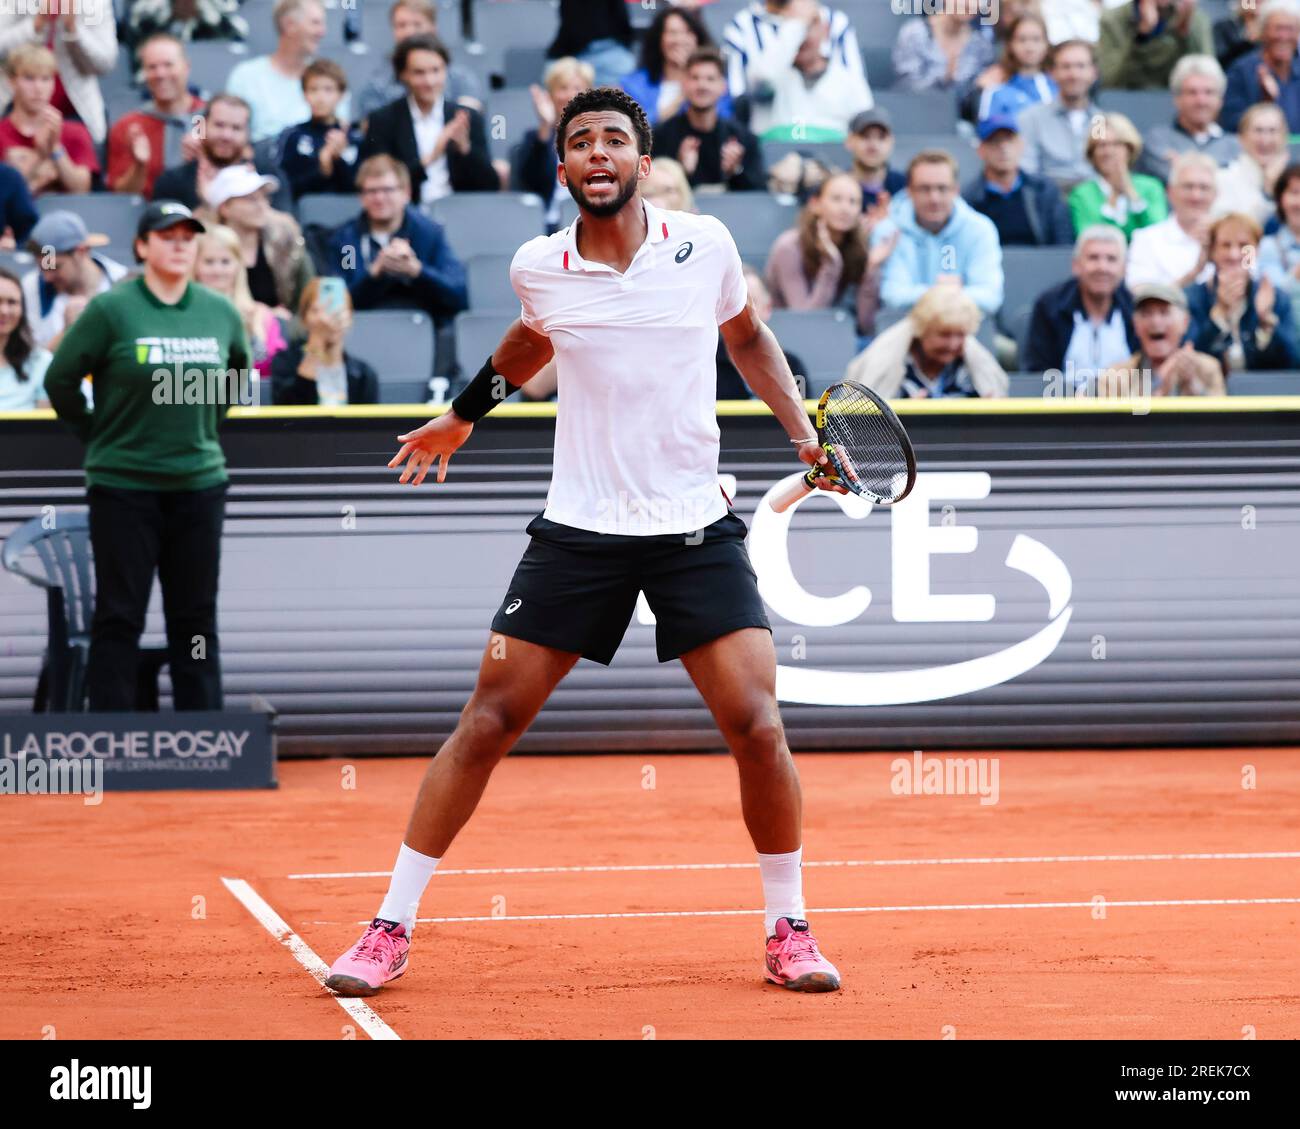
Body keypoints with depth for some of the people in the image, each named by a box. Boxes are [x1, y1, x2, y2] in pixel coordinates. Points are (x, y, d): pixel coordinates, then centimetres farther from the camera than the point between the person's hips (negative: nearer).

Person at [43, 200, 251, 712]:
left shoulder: (221, 312, 4)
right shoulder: (111, 309, -8)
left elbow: (238, 377, 22)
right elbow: (60, 380, -3)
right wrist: (98, 437, 2)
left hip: (199, 483, 4)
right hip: (123, 484, -4)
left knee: (196, 615, 9)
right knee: (119, 615, 0)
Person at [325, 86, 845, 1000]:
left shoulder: (705, 245, -3)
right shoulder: (539, 268, -1)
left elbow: (747, 336, 18)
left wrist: (803, 429, 7)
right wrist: (462, 416, 33)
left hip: (697, 528, 0)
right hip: (580, 530, 0)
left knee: (757, 727, -11)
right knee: (488, 723, -2)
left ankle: (788, 931, 8)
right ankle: (390, 931, 7)